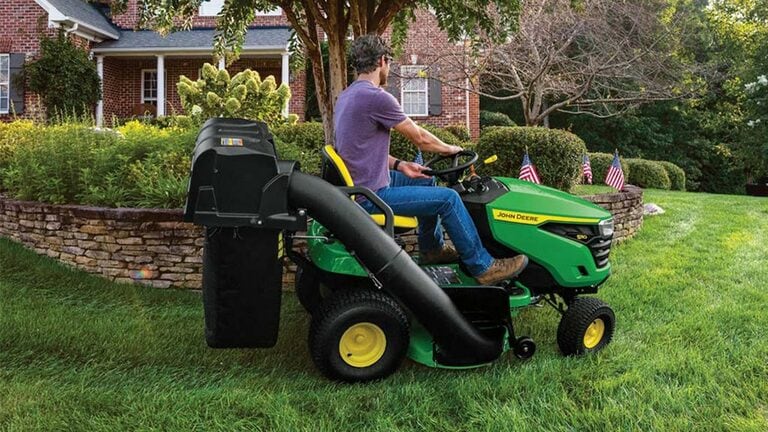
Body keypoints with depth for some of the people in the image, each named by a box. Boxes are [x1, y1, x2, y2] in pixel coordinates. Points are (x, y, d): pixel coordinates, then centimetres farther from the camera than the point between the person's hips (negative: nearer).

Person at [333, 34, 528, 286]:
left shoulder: (347, 96, 11)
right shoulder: (377, 97, -20)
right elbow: (419, 137, -11)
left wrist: (399, 165, 5)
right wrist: (450, 149, 8)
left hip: (359, 184, 10)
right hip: (373, 195, -10)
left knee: (427, 181, 23)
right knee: (448, 199, -9)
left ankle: (432, 249, 31)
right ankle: (483, 267, 1)